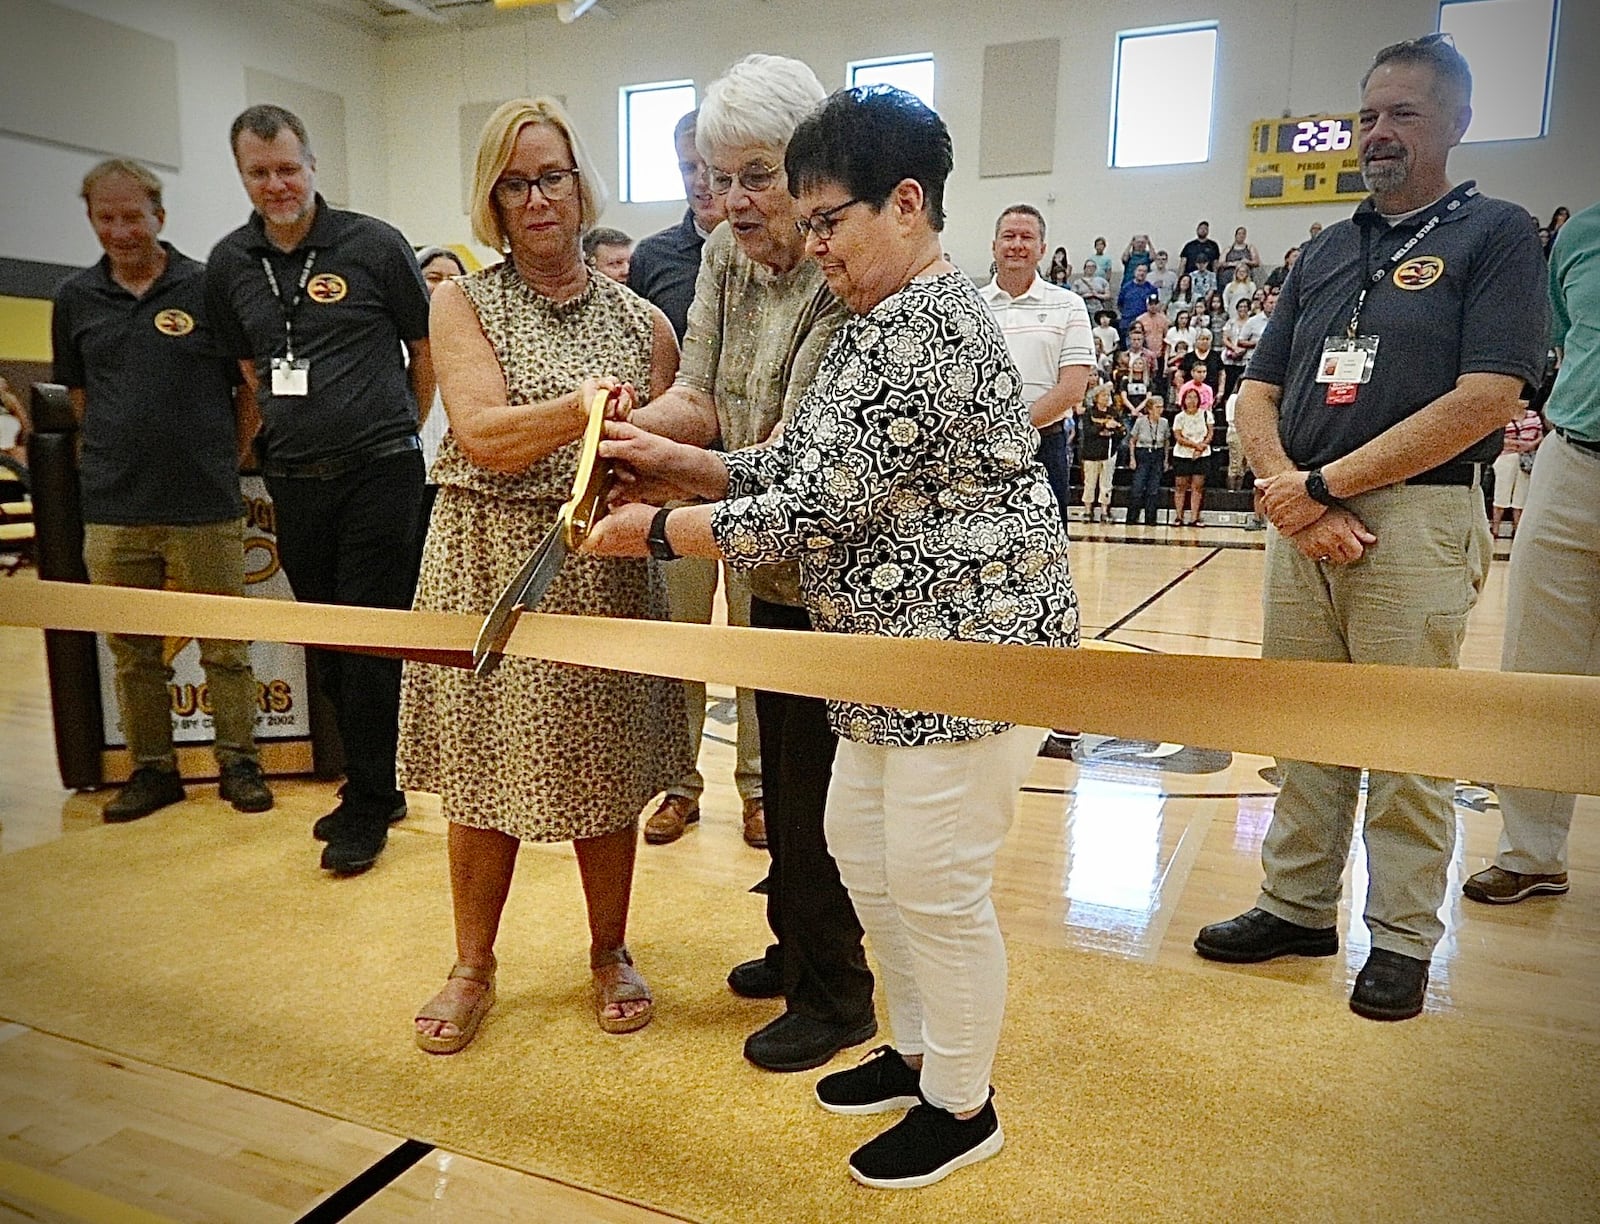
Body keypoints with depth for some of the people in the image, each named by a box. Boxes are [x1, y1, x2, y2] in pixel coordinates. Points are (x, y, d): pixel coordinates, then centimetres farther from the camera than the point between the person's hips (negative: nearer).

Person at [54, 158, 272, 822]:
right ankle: (152, 769, 24)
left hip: (206, 506, -3)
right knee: (132, 650, 11)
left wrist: (224, 462, 4)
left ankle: (239, 763, 18)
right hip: (112, 510, 4)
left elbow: (252, 388, 4)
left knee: (224, 646, 5)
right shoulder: (75, 298, 9)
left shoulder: (209, 288, -1)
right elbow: (78, 393, 19)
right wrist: (119, 455, 12)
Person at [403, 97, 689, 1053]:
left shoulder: (640, 319, 7)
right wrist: (577, 411, -28)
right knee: (483, 773, 7)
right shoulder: (464, 303, 3)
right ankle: (474, 967, 29)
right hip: (490, 566, -1)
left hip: (605, 568, 1)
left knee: (606, 775, 9)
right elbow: (481, 436, -12)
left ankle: (611, 952, 32)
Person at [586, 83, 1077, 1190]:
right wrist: (670, 457, 4)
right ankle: (920, 1051, 39)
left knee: (936, 885, 2)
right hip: (896, 652, 11)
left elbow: (815, 508, -22)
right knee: (861, 840, 19)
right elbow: (803, 467, 13)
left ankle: (961, 1107, 26)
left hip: (970, 649, -11)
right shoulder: (882, 324, 14)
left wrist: (656, 532, -12)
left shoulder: (930, 332, -20)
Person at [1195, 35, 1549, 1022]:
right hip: (1302, 520, 5)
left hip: (1417, 520, -5)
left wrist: (1325, 480, -13)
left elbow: (1487, 399, -11)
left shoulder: (1495, 235, 2)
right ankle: (1299, 906, 26)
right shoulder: (1326, 252, 17)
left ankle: (1404, 940, 18)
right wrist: (1286, 486, -7)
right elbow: (1260, 392, 12)